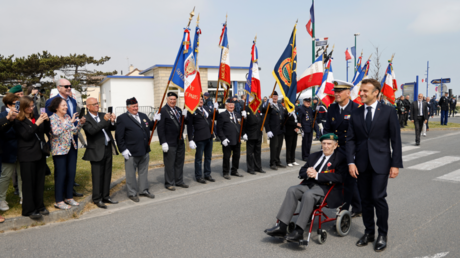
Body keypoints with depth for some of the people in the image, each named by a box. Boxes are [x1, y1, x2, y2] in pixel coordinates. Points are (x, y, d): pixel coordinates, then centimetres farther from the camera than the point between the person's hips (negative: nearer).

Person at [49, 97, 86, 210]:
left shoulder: (67, 116, 9)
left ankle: (69, 197, 23)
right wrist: (70, 122, -27)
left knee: (71, 173, 10)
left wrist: (80, 123, -5)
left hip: (71, 148, 7)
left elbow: (73, 131, 11)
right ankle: (59, 201, 10)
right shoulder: (53, 118, -10)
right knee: (61, 174, -1)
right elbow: (56, 131, -27)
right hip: (59, 150, -6)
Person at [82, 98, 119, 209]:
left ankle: (106, 196, 24)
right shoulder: (85, 119, -7)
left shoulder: (103, 115, 11)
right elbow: (92, 130, -23)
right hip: (97, 151, -6)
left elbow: (112, 128, 11)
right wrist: (104, 120, -29)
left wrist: (112, 122, -10)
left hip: (108, 149, 6)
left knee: (107, 174, 12)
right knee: (97, 176, 1)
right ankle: (97, 199, 13)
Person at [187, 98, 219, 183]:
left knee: (208, 157, 15)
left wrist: (216, 110, -2)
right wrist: (190, 140, -13)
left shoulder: (207, 108, 11)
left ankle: (207, 174, 28)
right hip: (199, 138, -6)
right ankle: (198, 176, 17)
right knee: (199, 158, 4)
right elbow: (189, 126, -9)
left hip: (209, 136, 6)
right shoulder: (191, 111, -7)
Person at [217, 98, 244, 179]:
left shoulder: (237, 114, 15)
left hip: (237, 140, 6)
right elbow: (219, 129, -8)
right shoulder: (222, 115, -4)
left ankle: (234, 171, 28)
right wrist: (223, 139, -15)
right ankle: (226, 173, 16)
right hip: (227, 141, -6)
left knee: (236, 156, 13)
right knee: (226, 157, 3)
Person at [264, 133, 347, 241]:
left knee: (308, 195, -34)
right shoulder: (314, 156, 22)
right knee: (292, 190, -21)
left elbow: (338, 177, -15)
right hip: (310, 184, 6)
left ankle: (299, 231, -33)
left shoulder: (341, 159, 2)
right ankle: (282, 227, -24)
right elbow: (301, 172, 19)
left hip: (327, 187, -6)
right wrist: (307, 173, -6)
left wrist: (317, 175, -18)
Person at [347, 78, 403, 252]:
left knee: (378, 197, -7)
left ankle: (382, 234, 12)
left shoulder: (388, 112, -1)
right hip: (361, 163, 3)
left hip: (380, 163, -3)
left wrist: (396, 164, -6)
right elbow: (350, 139, 6)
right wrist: (351, 162, -5)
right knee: (365, 199, 9)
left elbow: (396, 139, -1)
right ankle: (369, 232, 25)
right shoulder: (355, 114, 8)